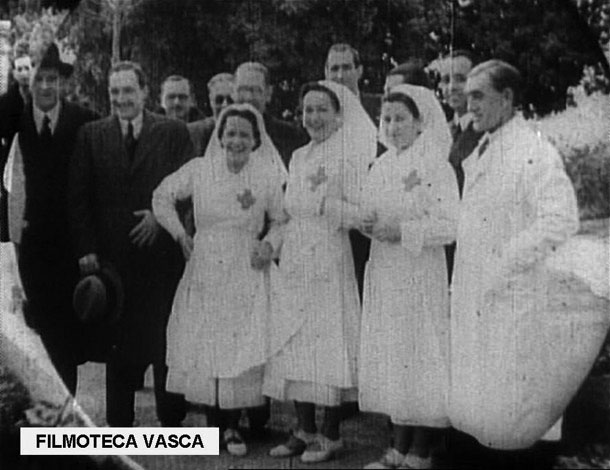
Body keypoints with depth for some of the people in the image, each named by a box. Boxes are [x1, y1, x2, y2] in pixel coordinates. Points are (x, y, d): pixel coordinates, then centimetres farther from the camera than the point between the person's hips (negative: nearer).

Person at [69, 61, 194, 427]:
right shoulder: (91, 135, 9)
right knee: (119, 344, 7)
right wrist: (86, 249, -3)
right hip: (112, 256, 1)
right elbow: (78, 197, 5)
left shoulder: (173, 132, 5)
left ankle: (172, 422, 17)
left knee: (167, 341, 4)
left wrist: (161, 216, -14)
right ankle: (119, 424, 18)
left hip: (161, 255, -1)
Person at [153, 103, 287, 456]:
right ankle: (216, 420, 17)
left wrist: (270, 244, -9)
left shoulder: (268, 177, -3)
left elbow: (283, 220, 8)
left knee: (241, 347, -2)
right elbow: (162, 197, 10)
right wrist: (180, 234, 2)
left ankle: (231, 426, 10)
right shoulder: (198, 169, -1)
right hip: (204, 272, 1)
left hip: (246, 275, -1)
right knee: (202, 343, 4)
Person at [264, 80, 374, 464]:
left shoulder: (351, 156, -5)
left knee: (329, 342, -3)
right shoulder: (298, 157, 14)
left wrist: (325, 200, -23)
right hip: (294, 263, 6)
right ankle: (305, 429, 17)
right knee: (295, 343, 7)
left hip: (330, 263, -6)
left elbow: (359, 214, -10)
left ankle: (332, 434, 7)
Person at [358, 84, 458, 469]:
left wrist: (401, 231, -18)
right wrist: (369, 225, -4)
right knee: (390, 358, 9)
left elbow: (449, 226, -14)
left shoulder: (437, 167, -7)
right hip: (384, 275, 7)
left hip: (421, 276, -6)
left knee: (422, 358, -1)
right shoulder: (382, 166, 12)